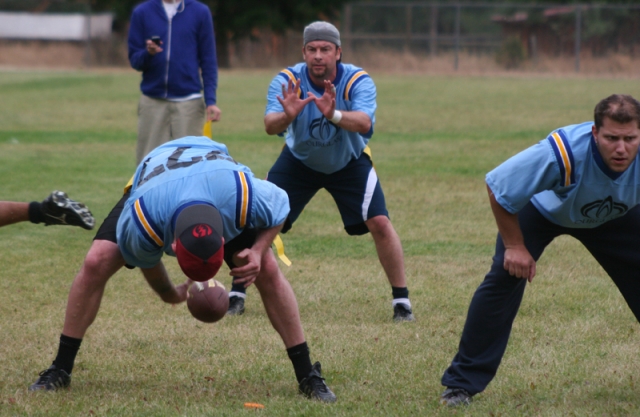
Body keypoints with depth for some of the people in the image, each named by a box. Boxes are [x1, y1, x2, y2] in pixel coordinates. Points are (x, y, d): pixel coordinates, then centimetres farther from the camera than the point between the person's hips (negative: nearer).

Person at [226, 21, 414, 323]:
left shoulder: (358, 81, -26)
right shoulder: (287, 81, -24)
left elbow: (364, 122, -45)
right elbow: (270, 125, -39)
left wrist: (334, 115, -66)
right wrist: (286, 116, -63)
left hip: (349, 162, -1)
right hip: (299, 160, 1)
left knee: (379, 223, -16)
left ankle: (401, 300, -3)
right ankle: (237, 294, 6)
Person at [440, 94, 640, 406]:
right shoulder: (561, 154, -43)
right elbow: (497, 188, -27)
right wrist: (515, 245, -20)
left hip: (613, 217, 3)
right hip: (542, 208, -3)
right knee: (505, 275, -20)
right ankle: (462, 383, -12)